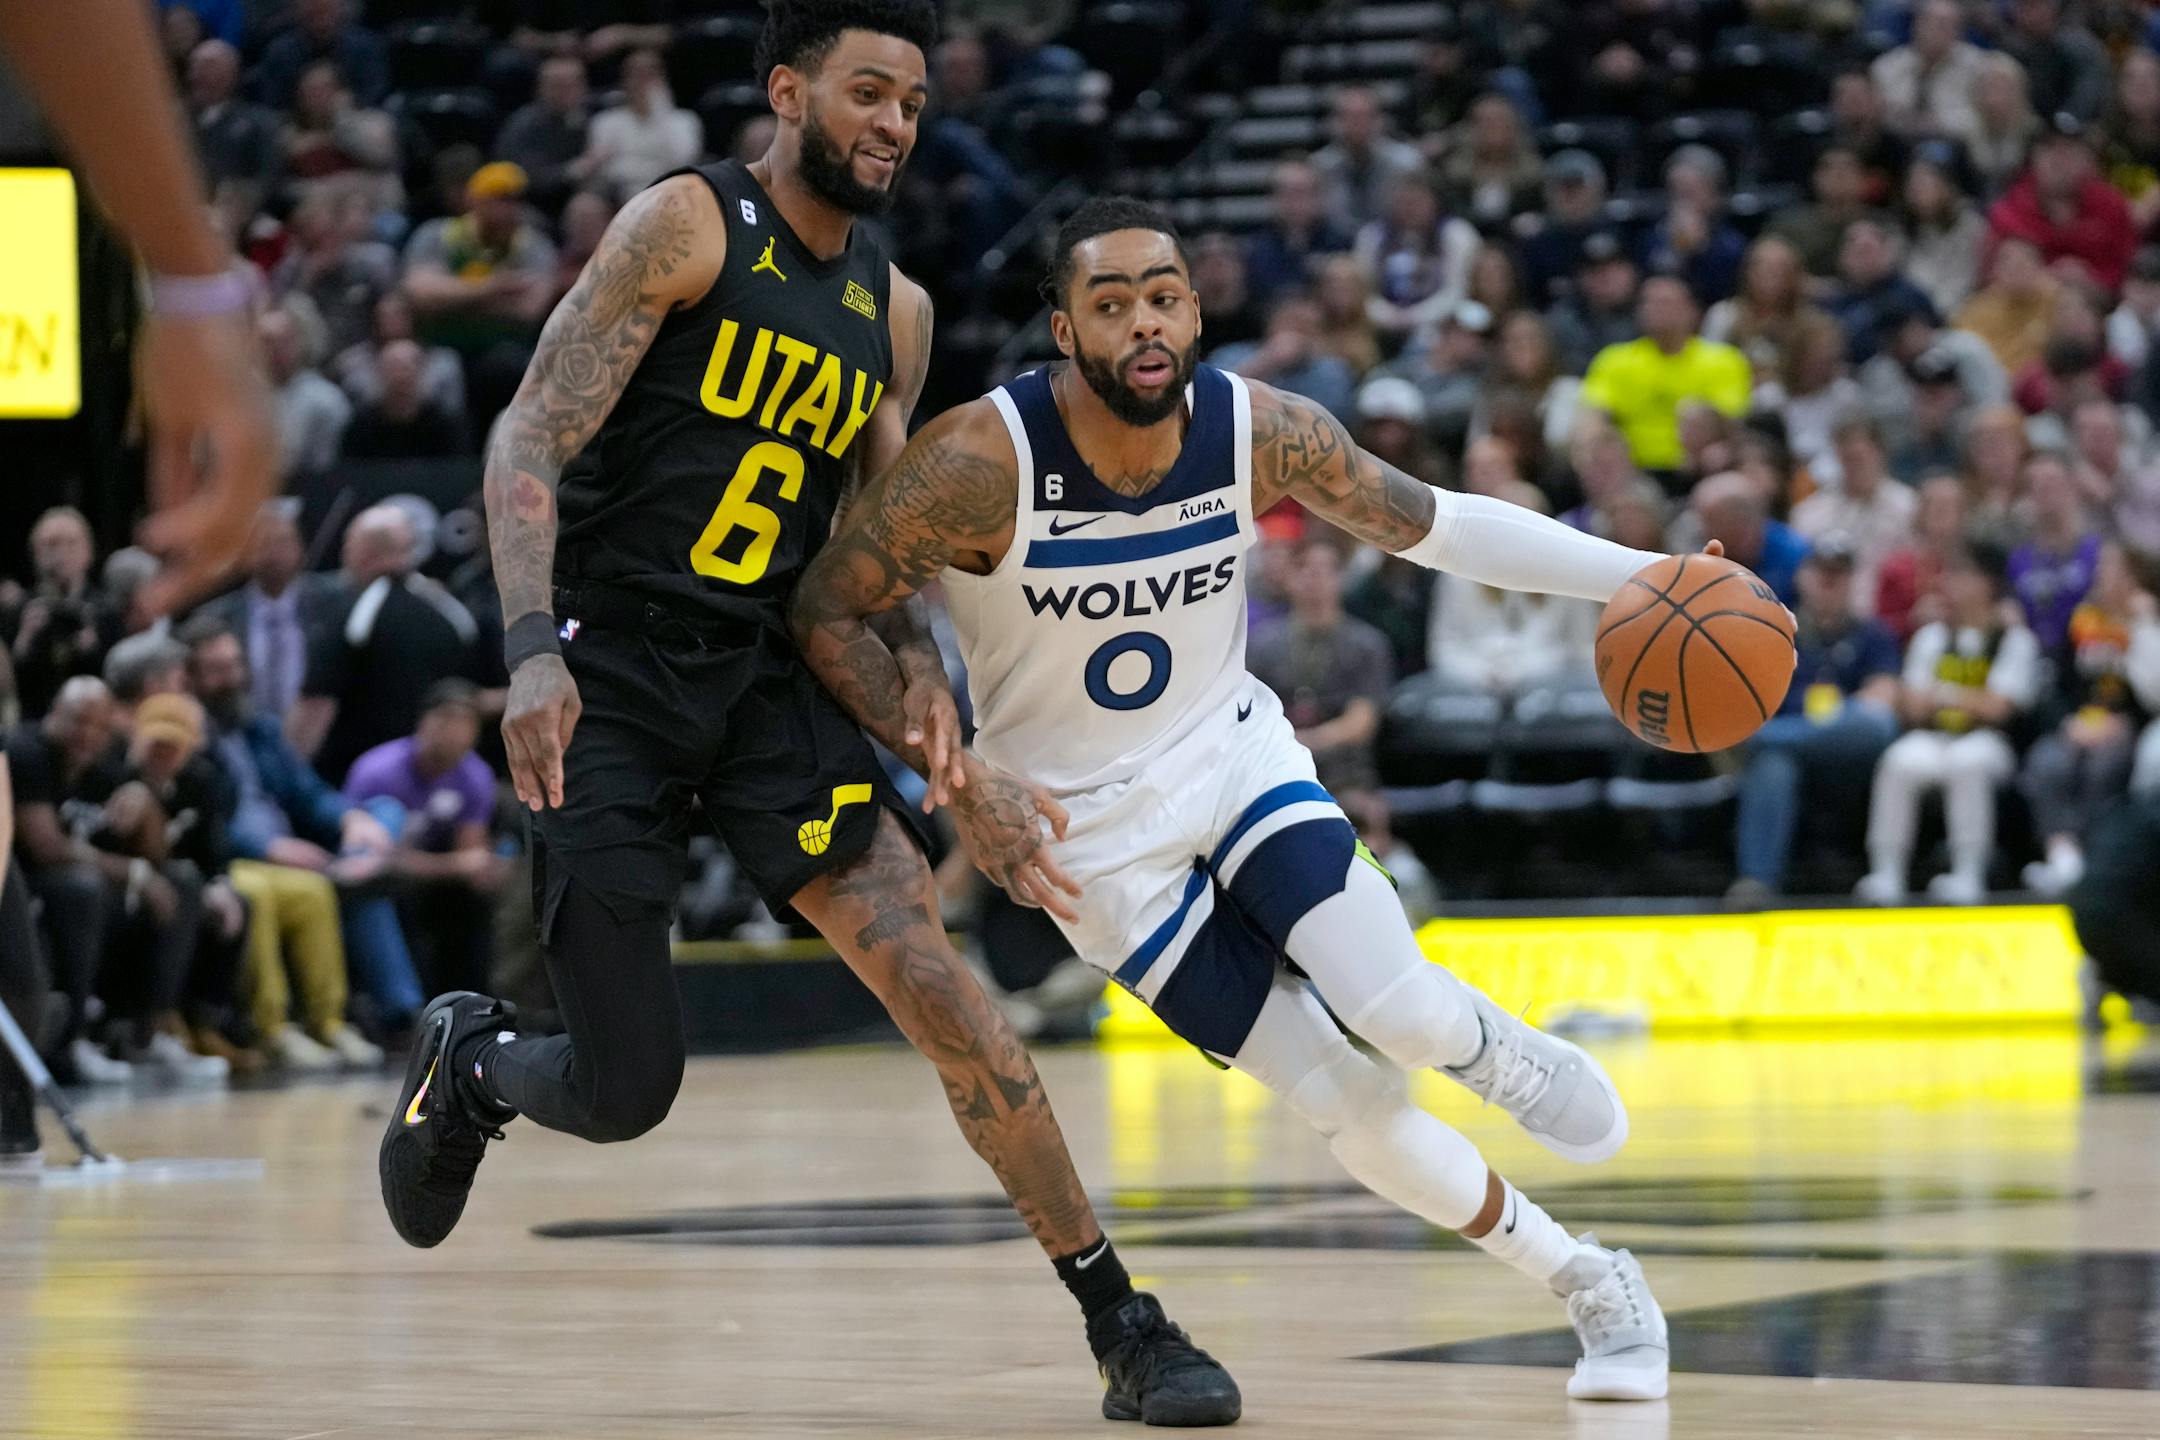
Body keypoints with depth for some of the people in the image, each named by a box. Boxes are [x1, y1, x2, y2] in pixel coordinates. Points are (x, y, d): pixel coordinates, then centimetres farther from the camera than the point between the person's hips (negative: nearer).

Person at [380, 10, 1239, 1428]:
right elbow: (530, 442, -14)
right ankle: (473, 1062, 31)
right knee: (627, 1090, -6)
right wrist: (535, 648, -27)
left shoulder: (896, 311, 11)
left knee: (940, 984, -13)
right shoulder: (688, 224, -8)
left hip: (766, 676, 5)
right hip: (610, 682, -5)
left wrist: (927, 679, -3)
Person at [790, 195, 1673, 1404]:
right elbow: (828, 615, -18)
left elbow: (1435, 527, -5)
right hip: (1093, 827, -2)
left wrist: (1636, 575, -14)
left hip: (1236, 752, 2)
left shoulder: (1263, 431, -16)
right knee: (1347, 1101, -8)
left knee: (1398, 1009, -24)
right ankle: (1588, 1283, 11)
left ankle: (1496, 1055, 14)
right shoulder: (982, 462, -26)